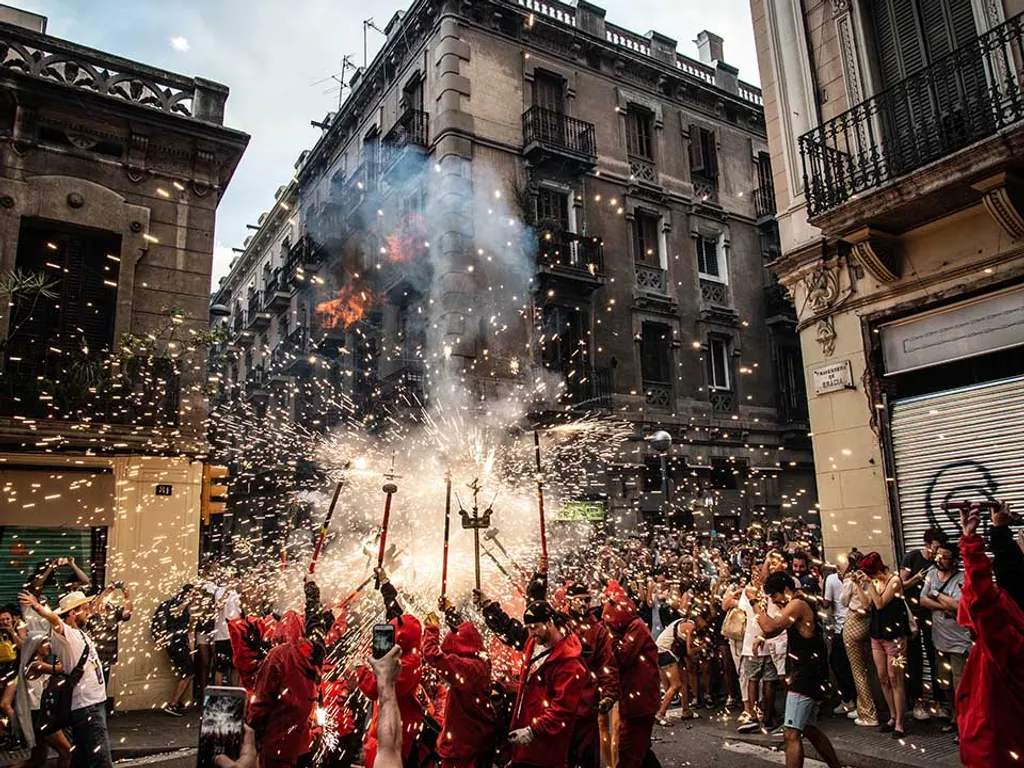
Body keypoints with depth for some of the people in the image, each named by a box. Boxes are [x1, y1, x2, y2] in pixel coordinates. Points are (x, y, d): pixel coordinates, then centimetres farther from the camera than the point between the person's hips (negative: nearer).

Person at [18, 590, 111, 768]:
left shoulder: (79, 632, 9)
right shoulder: (64, 633, -18)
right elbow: (54, 619, -38)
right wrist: (37, 607, -56)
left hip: (95, 701, 9)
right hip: (86, 706, -9)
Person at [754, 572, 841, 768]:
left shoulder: (797, 605, -15)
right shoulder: (803, 604, 16)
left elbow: (770, 627, -27)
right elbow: (772, 630, 22)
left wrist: (758, 609, -13)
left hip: (806, 676, -11)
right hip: (811, 676, 11)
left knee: (791, 733, -14)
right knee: (808, 728, 24)